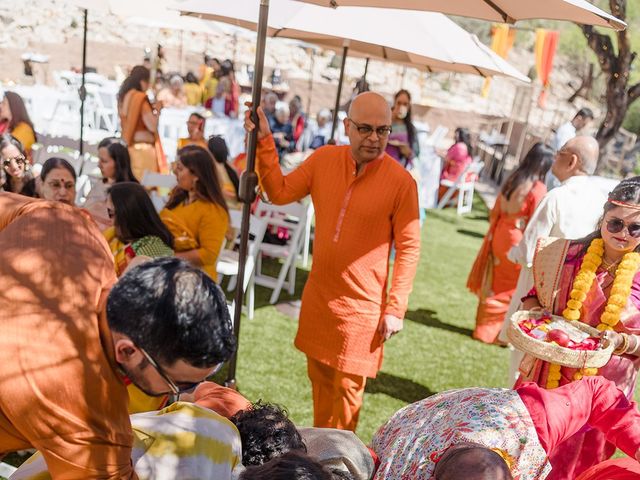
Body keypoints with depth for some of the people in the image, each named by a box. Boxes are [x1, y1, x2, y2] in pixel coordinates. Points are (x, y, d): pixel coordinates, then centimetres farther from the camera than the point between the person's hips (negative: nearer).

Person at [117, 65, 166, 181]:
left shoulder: (124, 97, 11)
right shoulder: (140, 98, -11)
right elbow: (152, 126, -15)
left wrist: (151, 108, 16)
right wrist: (156, 109, 1)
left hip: (130, 146, 8)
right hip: (142, 148, -8)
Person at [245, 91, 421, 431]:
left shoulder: (401, 181, -15)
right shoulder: (323, 159, -1)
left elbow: (409, 247, -12)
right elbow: (280, 193, 3)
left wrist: (396, 308, -12)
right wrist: (264, 141, -5)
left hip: (361, 306, -5)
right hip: (318, 296, 5)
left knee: (347, 388, 6)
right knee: (319, 379, 19)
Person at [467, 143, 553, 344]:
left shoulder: (512, 180, 5)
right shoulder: (538, 189, -15)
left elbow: (495, 211, 10)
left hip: (500, 235, 6)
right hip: (518, 240, -6)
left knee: (493, 283, 16)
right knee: (510, 289, 7)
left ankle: (484, 326, 26)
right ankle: (492, 332, 13)